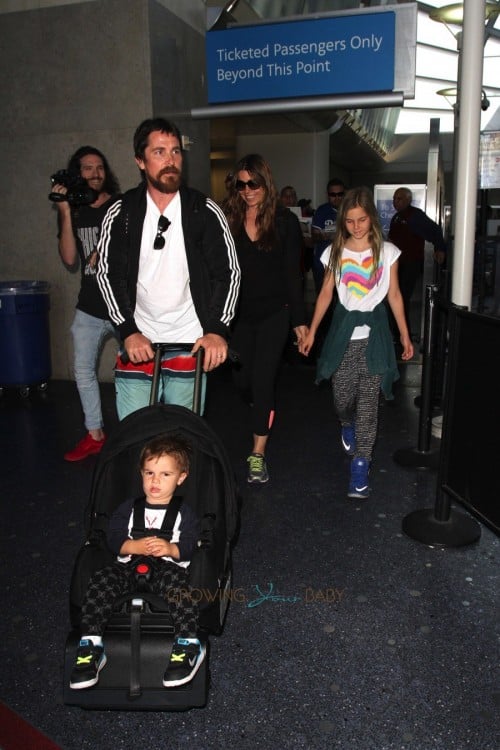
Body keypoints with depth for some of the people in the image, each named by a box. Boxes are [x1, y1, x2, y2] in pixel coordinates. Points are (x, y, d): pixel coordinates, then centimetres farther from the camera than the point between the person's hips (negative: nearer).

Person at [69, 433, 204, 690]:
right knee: (101, 580, -27)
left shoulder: (184, 512, 14)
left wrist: (171, 549, -21)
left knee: (176, 580, -37)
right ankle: (90, 646, -24)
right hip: (129, 565, 3)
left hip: (168, 566, -2)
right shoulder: (129, 508, 21)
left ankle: (188, 645, -36)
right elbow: (113, 538, 9)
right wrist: (135, 546, -11)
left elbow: (190, 546, 2)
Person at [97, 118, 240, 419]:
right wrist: (129, 331, -9)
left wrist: (218, 330, -11)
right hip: (137, 343, 1)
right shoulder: (121, 213, 3)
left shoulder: (206, 211, 0)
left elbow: (229, 273, 0)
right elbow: (109, 275, 2)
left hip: (190, 344, -1)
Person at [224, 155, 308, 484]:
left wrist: (299, 319, -3)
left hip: (274, 312, -3)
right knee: (242, 378, 9)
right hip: (240, 312, 3)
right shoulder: (230, 219, 2)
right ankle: (264, 410, 44)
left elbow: (293, 273, -1)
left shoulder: (285, 221, -3)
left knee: (262, 380, -6)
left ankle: (258, 454, 4)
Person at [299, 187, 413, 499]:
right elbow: (326, 293, 9)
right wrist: (311, 331, 6)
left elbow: (394, 294, 5)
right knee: (342, 397, 5)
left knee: (368, 401, -3)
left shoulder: (387, 251, 1)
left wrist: (405, 335, 4)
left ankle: (361, 464, 3)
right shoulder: (335, 252, 5)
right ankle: (348, 426, 42)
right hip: (343, 330, 2)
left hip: (374, 332, -1)